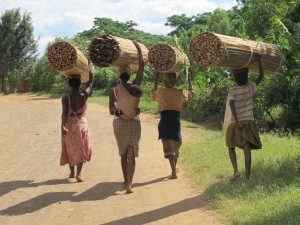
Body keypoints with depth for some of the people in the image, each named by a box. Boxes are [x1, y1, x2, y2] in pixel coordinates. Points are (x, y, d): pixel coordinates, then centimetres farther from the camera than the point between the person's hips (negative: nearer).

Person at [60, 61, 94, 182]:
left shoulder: (65, 98, -15)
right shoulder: (84, 95, -12)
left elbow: (64, 113, -26)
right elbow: (90, 83, 0)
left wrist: (63, 126, -34)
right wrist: (91, 67, 11)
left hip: (69, 124, 0)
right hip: (81, 124, 0)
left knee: (70, 149, 16)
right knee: (81, 149, 8)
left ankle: (72, 172, 27)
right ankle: (78, 173, -7)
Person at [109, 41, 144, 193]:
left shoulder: (113, 91, -9)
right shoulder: (135, 86, -11)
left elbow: (111, 111, -9)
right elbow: (141, 67, -2)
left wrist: (118, 111, 7)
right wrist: (139, 49, 4)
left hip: (119, 123, 2)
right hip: (134, 123, -1)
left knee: (123, 154, 17)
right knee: (132, 155, -4)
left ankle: (126, 181, 29)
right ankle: (129, 184, -17)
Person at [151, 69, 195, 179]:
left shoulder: (160, 92, -2)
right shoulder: (180, 93, 0)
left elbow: (153, 94, 22)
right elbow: (192, 94, 20)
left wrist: (156, 79, 26)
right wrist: (189, 80, 26)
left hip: (164, 120, -2)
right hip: (176, 119, 2)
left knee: (168, 146, -5)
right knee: (176, 145, 21)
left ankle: (174, 172, -18)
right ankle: (174, 168, 35)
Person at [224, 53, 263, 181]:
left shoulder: (232, 91, -6)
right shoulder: (250, 89, 0)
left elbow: (231, 104, -20)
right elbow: (261, 76, 12)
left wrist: (237, 121, -21)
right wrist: (259, 61, 17)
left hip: (234, 123, -1)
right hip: (248, 123, 1)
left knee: (231, 147, 15)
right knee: (247, 149, -2)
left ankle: (236, 170, -2)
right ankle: (247, 176, -5)